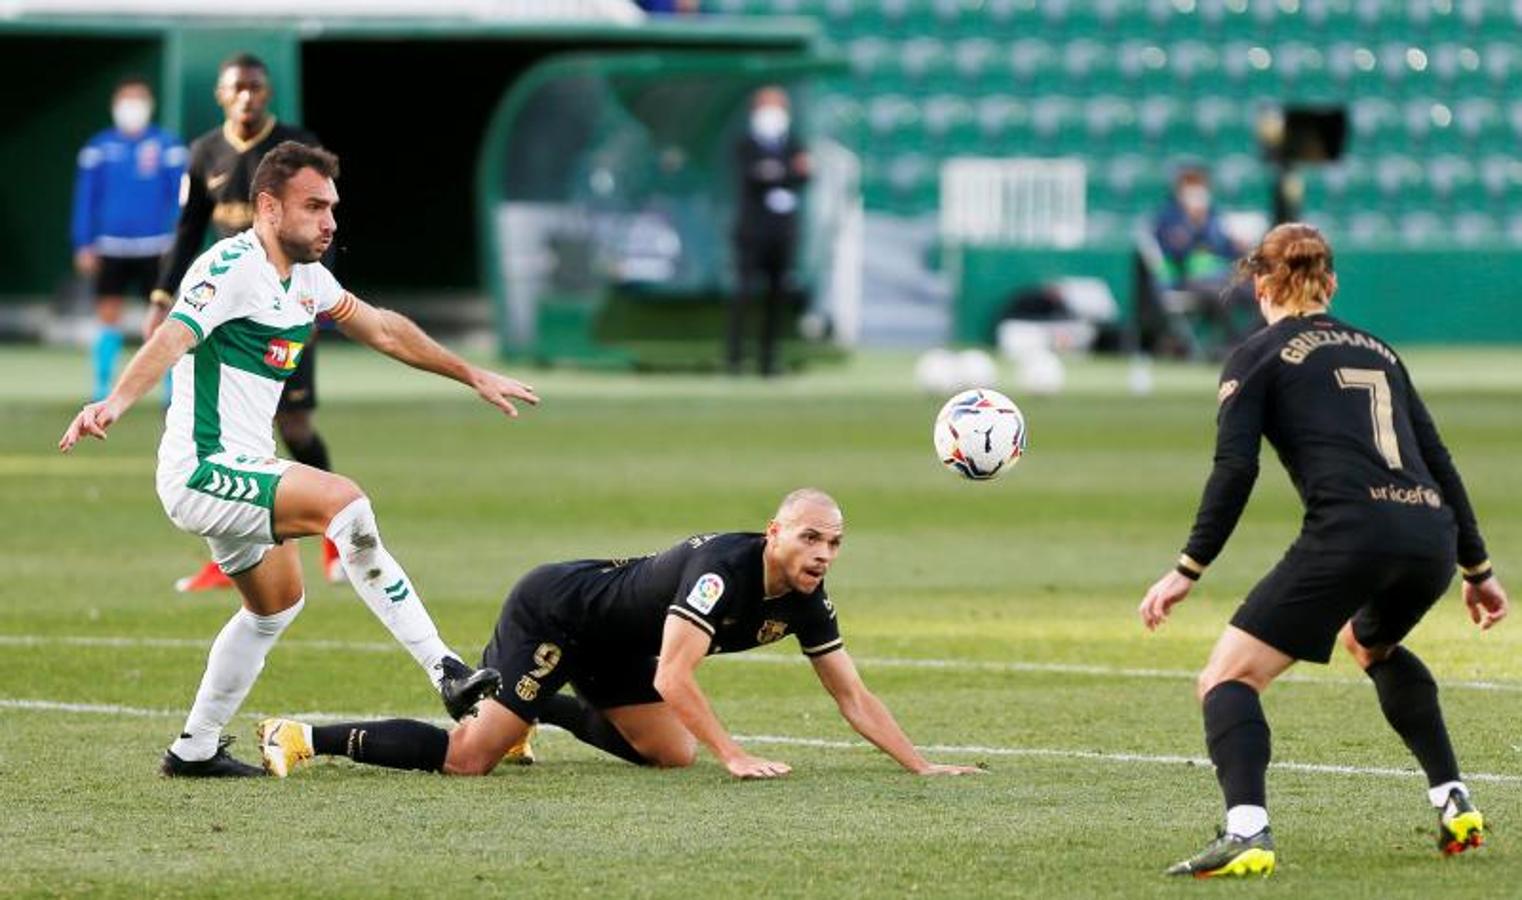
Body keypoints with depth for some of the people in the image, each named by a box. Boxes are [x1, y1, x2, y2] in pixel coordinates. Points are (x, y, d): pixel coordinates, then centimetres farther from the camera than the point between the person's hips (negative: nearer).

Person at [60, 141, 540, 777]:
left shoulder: (306, 276, 11)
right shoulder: (232, 268, -17)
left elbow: (382, 330, 25)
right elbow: (170, 341, -32)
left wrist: (474, 377, 30)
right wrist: (113, 405, -50)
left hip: (243, 470, 11)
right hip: (202, 470, -11)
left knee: (277, 603, 24)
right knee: (343, 500, -27)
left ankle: (196, 749, 34)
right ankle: (446, 673, -30)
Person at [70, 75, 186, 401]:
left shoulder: (168, 146, 0)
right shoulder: (99, 148, 4)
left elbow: (180, 197, 1)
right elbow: (85, 200, 7)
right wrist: (84, 246, 2)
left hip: (155, 248, -1)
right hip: (111, 248, 1)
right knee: (107, 314, 1)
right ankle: (101, 389, 7)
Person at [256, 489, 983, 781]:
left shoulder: (805, 602, -7)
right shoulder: (723, 569, -33)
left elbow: (853, 697, 1)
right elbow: (672, 678, -38)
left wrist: (921, 766, -6)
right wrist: (736, 758, -38)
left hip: (610, 647, 9)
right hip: (552, 612, -9)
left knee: (673, 754, 10)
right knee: (465, 759, -17)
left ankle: (546, 711, 31)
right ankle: (305, 740, -4)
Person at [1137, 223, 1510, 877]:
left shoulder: (1258, 357, 10)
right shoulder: (1376, 350, 26)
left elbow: (1234, 469, -3)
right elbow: (1437, 460, 26)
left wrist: (1189, 569, -2)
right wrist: (1476, 567, 31)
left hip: (1349, 534, -6)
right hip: (1431, 536, 6)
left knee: (1227, 677, 0)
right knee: (1369, 643, 38)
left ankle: (1247, 833, -24)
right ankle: (1455, 805, 28)